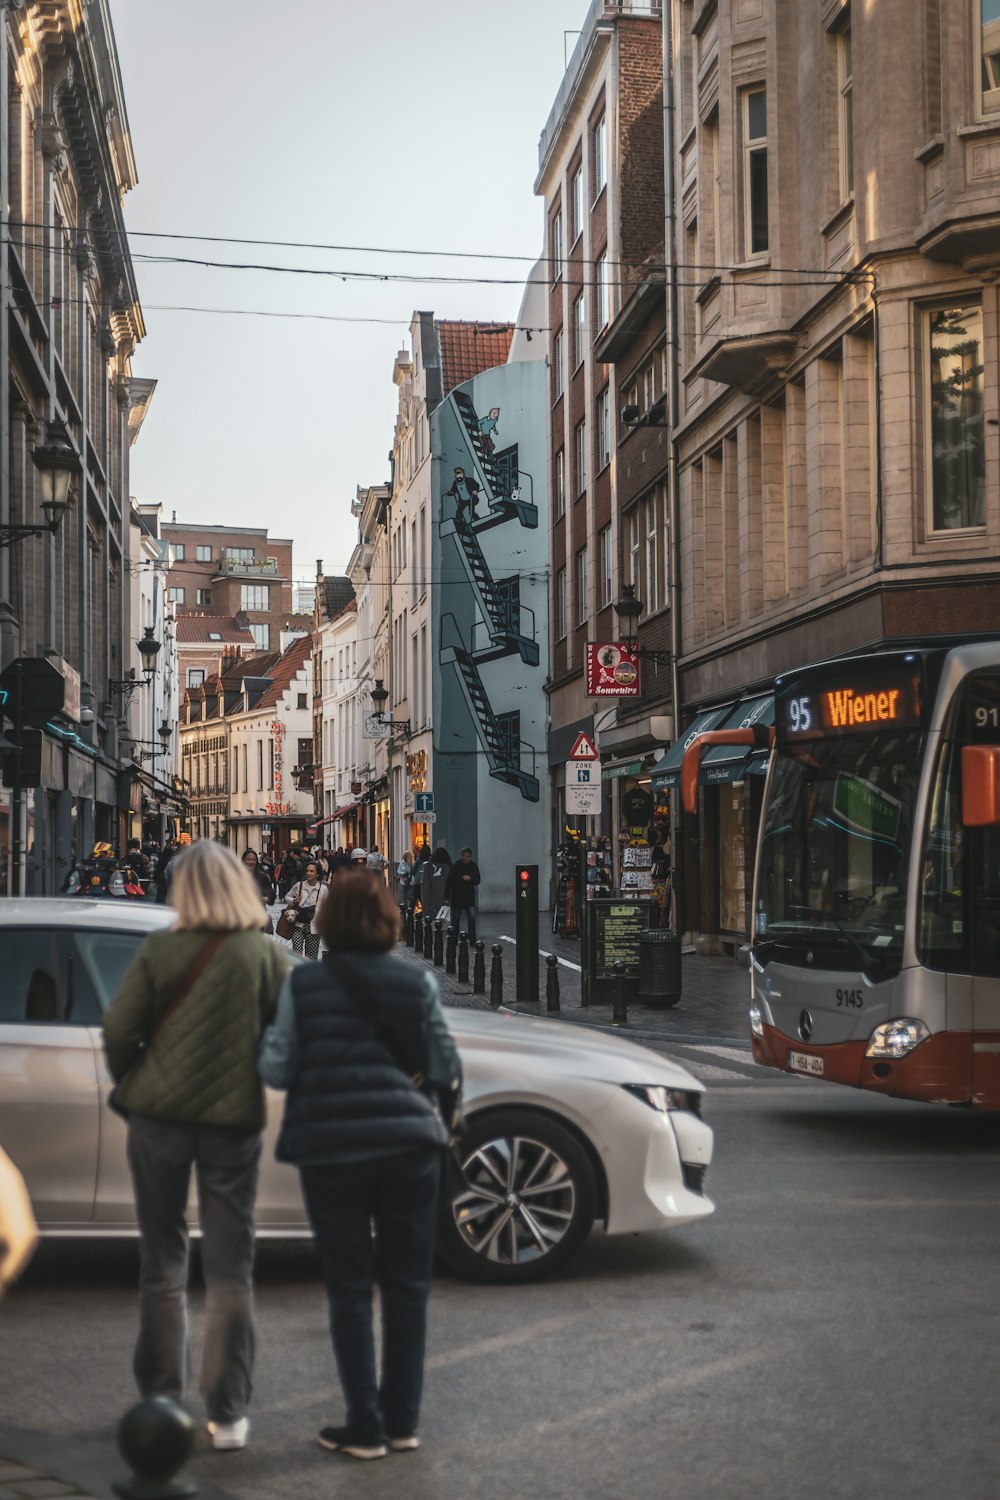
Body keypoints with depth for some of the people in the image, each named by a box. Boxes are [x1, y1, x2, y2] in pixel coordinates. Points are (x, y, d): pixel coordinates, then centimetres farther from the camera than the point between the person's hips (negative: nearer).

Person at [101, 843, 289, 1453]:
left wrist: (131, 1085, 11)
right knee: (230, 1272, 8)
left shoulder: (161, 950, -7)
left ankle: (162, 1403, 19)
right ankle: (228, 1414, 9)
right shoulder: (270, 955, -5)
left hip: (158, 1120, 0)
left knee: (163, 1265, 13)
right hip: (234, 1124, 0)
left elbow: (118, 1028, -6)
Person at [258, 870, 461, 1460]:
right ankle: (403, 1422, 19)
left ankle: (365, 1428, 10)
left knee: (350, 1289, 8)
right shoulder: (418, 980, 0)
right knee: (407, 1286, 12)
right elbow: (445, 1068, 1)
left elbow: (278, 1070, -3)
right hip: (408, 1144, 1)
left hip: (330, 1149, -1)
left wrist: (268, 1043, 17)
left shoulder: (303, 984, -2)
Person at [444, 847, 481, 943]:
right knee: (455, 920, 8)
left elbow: (478, 880, 8)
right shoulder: (455, 867, -5)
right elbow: (448, 883, -2)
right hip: (456, 897, -1)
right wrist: (447, 897, -4)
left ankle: (472, 939, -10)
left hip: (469, 897, 1)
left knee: (472, 917, -11)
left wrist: (470, 879, -14)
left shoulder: (473, 866, 3)